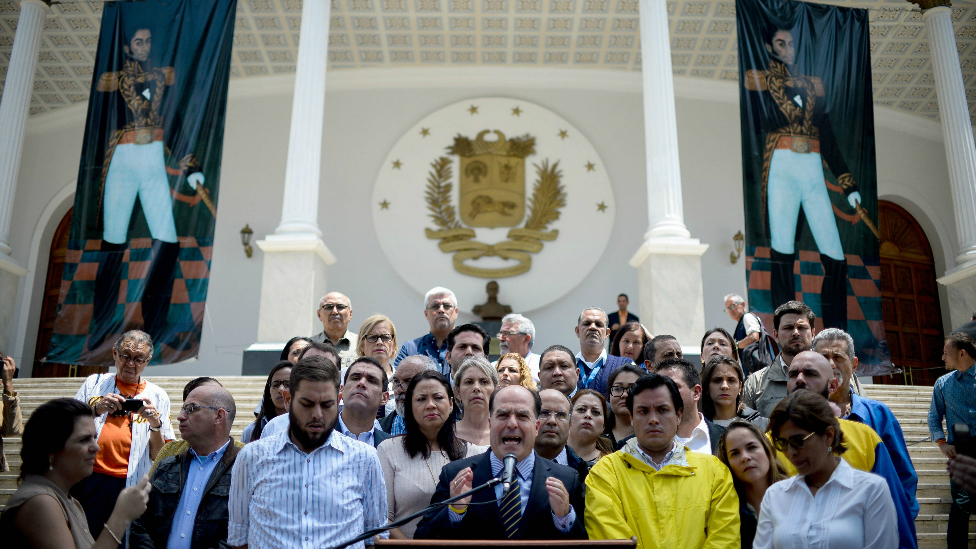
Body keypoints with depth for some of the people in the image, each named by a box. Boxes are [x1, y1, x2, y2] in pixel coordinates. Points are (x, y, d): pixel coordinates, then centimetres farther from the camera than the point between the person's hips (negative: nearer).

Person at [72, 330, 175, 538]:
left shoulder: (157, 397, 7)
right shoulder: (94, 384, 10)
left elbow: (159, 458, 4)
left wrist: (155, 424, -14)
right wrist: (96, 410, -10)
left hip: (130, 486, -1)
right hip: (88, 481, 1)